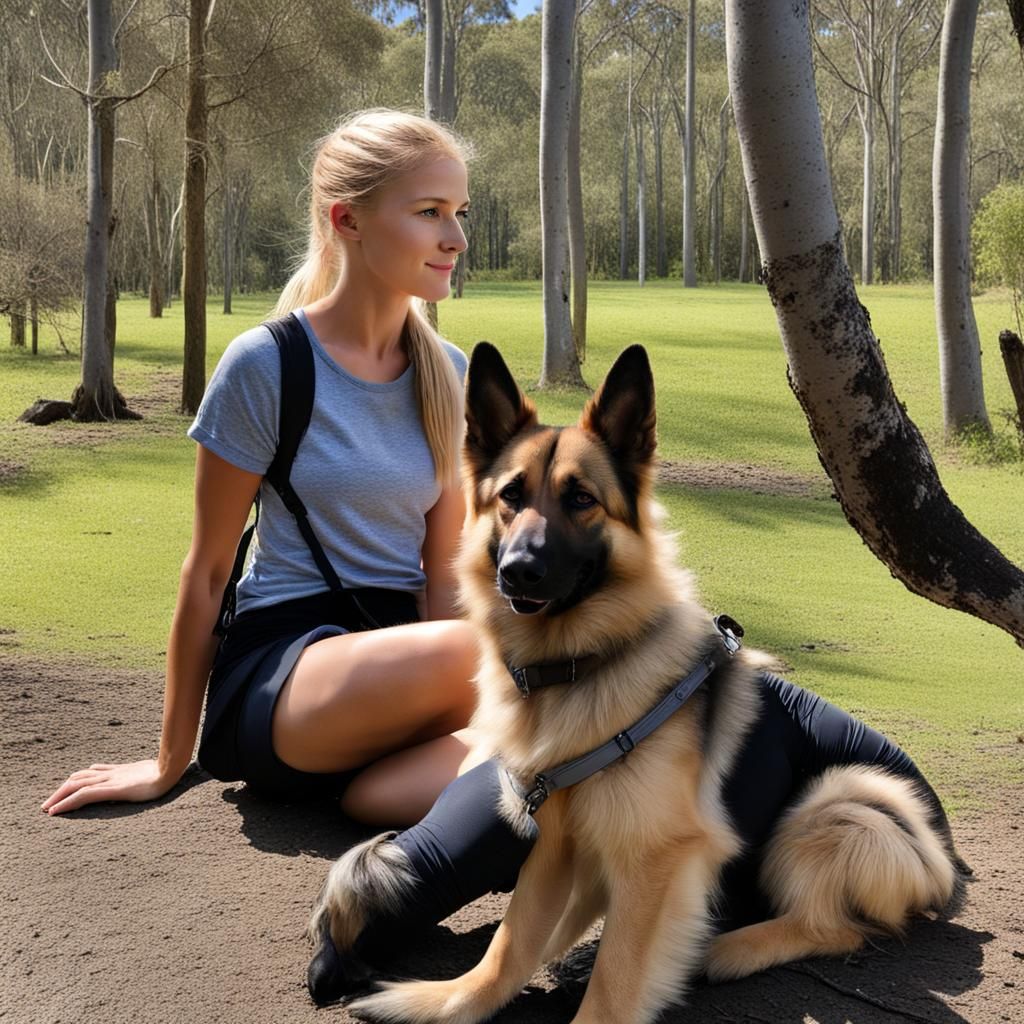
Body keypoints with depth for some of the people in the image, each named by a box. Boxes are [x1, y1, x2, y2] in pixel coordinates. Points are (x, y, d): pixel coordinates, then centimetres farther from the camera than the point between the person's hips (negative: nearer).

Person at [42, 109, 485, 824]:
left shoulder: (448, 376, 7)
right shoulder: (266, 365, -8)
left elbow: (444, 573, 7)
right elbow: (207, 574, -2)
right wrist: (171, 761, 4)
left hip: (396, 646, 4)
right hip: (280, 656, -4)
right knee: (471, 647, -35)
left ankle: (356, 792, -10)